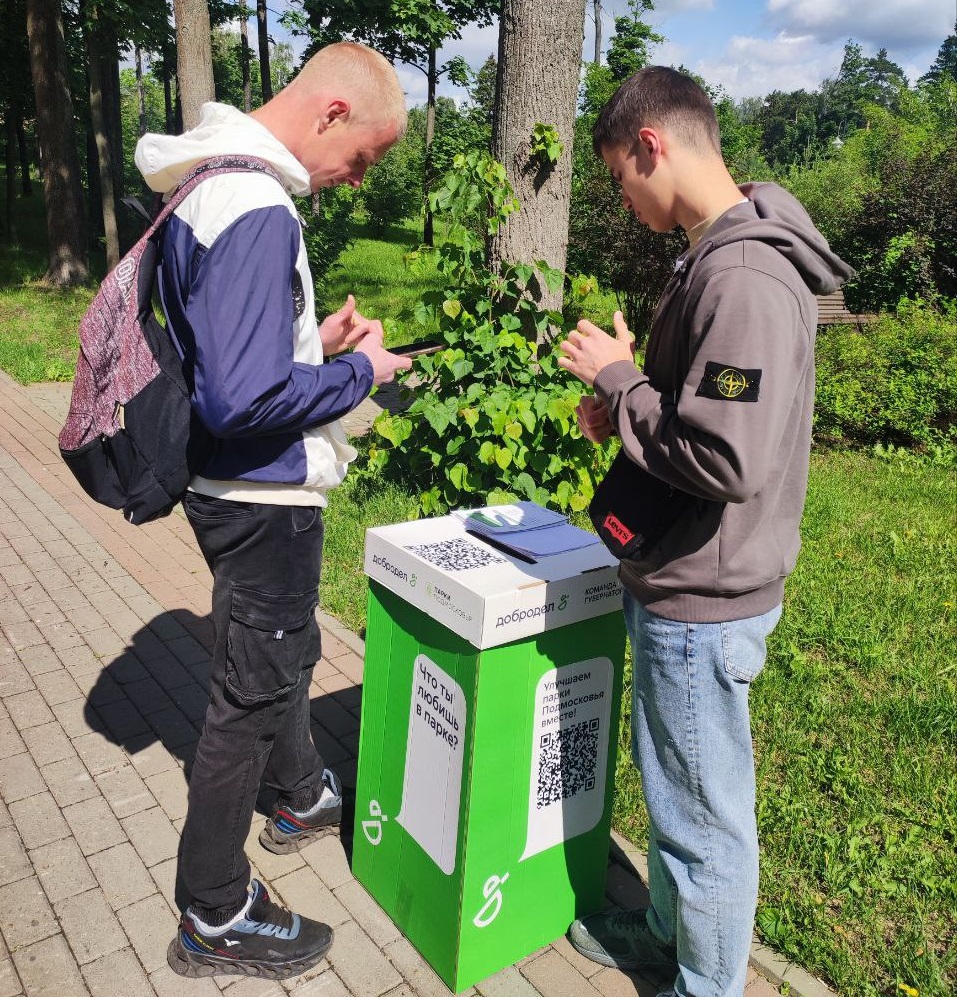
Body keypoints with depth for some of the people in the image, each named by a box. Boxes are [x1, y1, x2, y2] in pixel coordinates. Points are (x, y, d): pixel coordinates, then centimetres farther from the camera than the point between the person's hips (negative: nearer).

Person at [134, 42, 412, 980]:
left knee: (285, 652, 27)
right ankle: (214, 920, 25)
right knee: (253, 692, 5)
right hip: (264, 500, -10)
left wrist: (313, 337, 6)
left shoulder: (219, 188, 7)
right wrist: (358, 370, -16)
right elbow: (245, 399, -31)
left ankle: (301, 796, 52)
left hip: (245, 490, 10)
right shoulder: (257, 215, -25)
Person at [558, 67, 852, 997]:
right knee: (667, 776, 26)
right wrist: (624, 401, 2)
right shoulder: (717, 254, 8)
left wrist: (616, 375, -17)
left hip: (703, 604, -10)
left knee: (702, 811, 10)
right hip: (682, 583, 10)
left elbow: (727, 460, -29)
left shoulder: (744, 278, -24)